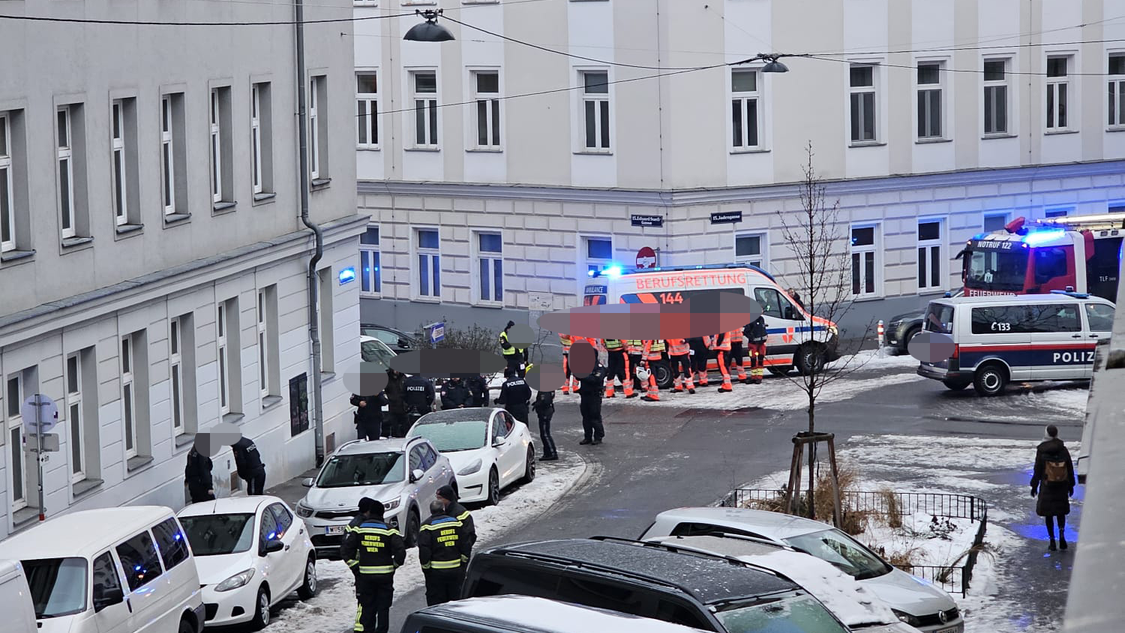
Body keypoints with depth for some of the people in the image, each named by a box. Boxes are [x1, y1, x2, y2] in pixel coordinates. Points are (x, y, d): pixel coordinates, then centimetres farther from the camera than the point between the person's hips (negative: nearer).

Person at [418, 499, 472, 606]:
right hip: (456, 569, 3)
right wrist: (464, 564, 16)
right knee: (456, 599, 13)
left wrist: (425, 567, -1)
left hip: (436, 572, -3)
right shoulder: (456, 522, 6)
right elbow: (465, 545, 8)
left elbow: (424, 549, -11)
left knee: (435, 602, 3)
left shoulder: (427, 526, -6)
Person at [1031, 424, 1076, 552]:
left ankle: (1052, 541, 5)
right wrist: (1071, 485, 14)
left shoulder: (1041, 450, -10)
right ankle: (1062, 536, -4)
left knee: (1048, 513, 6)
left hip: (1047, 486, -3)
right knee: (1060, 512, 16)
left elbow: (1037, 470, -7)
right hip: (1062, 486, 3)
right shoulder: (1063, 449, -2)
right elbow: (1070, 468, 4)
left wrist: (1034, 486, 2)